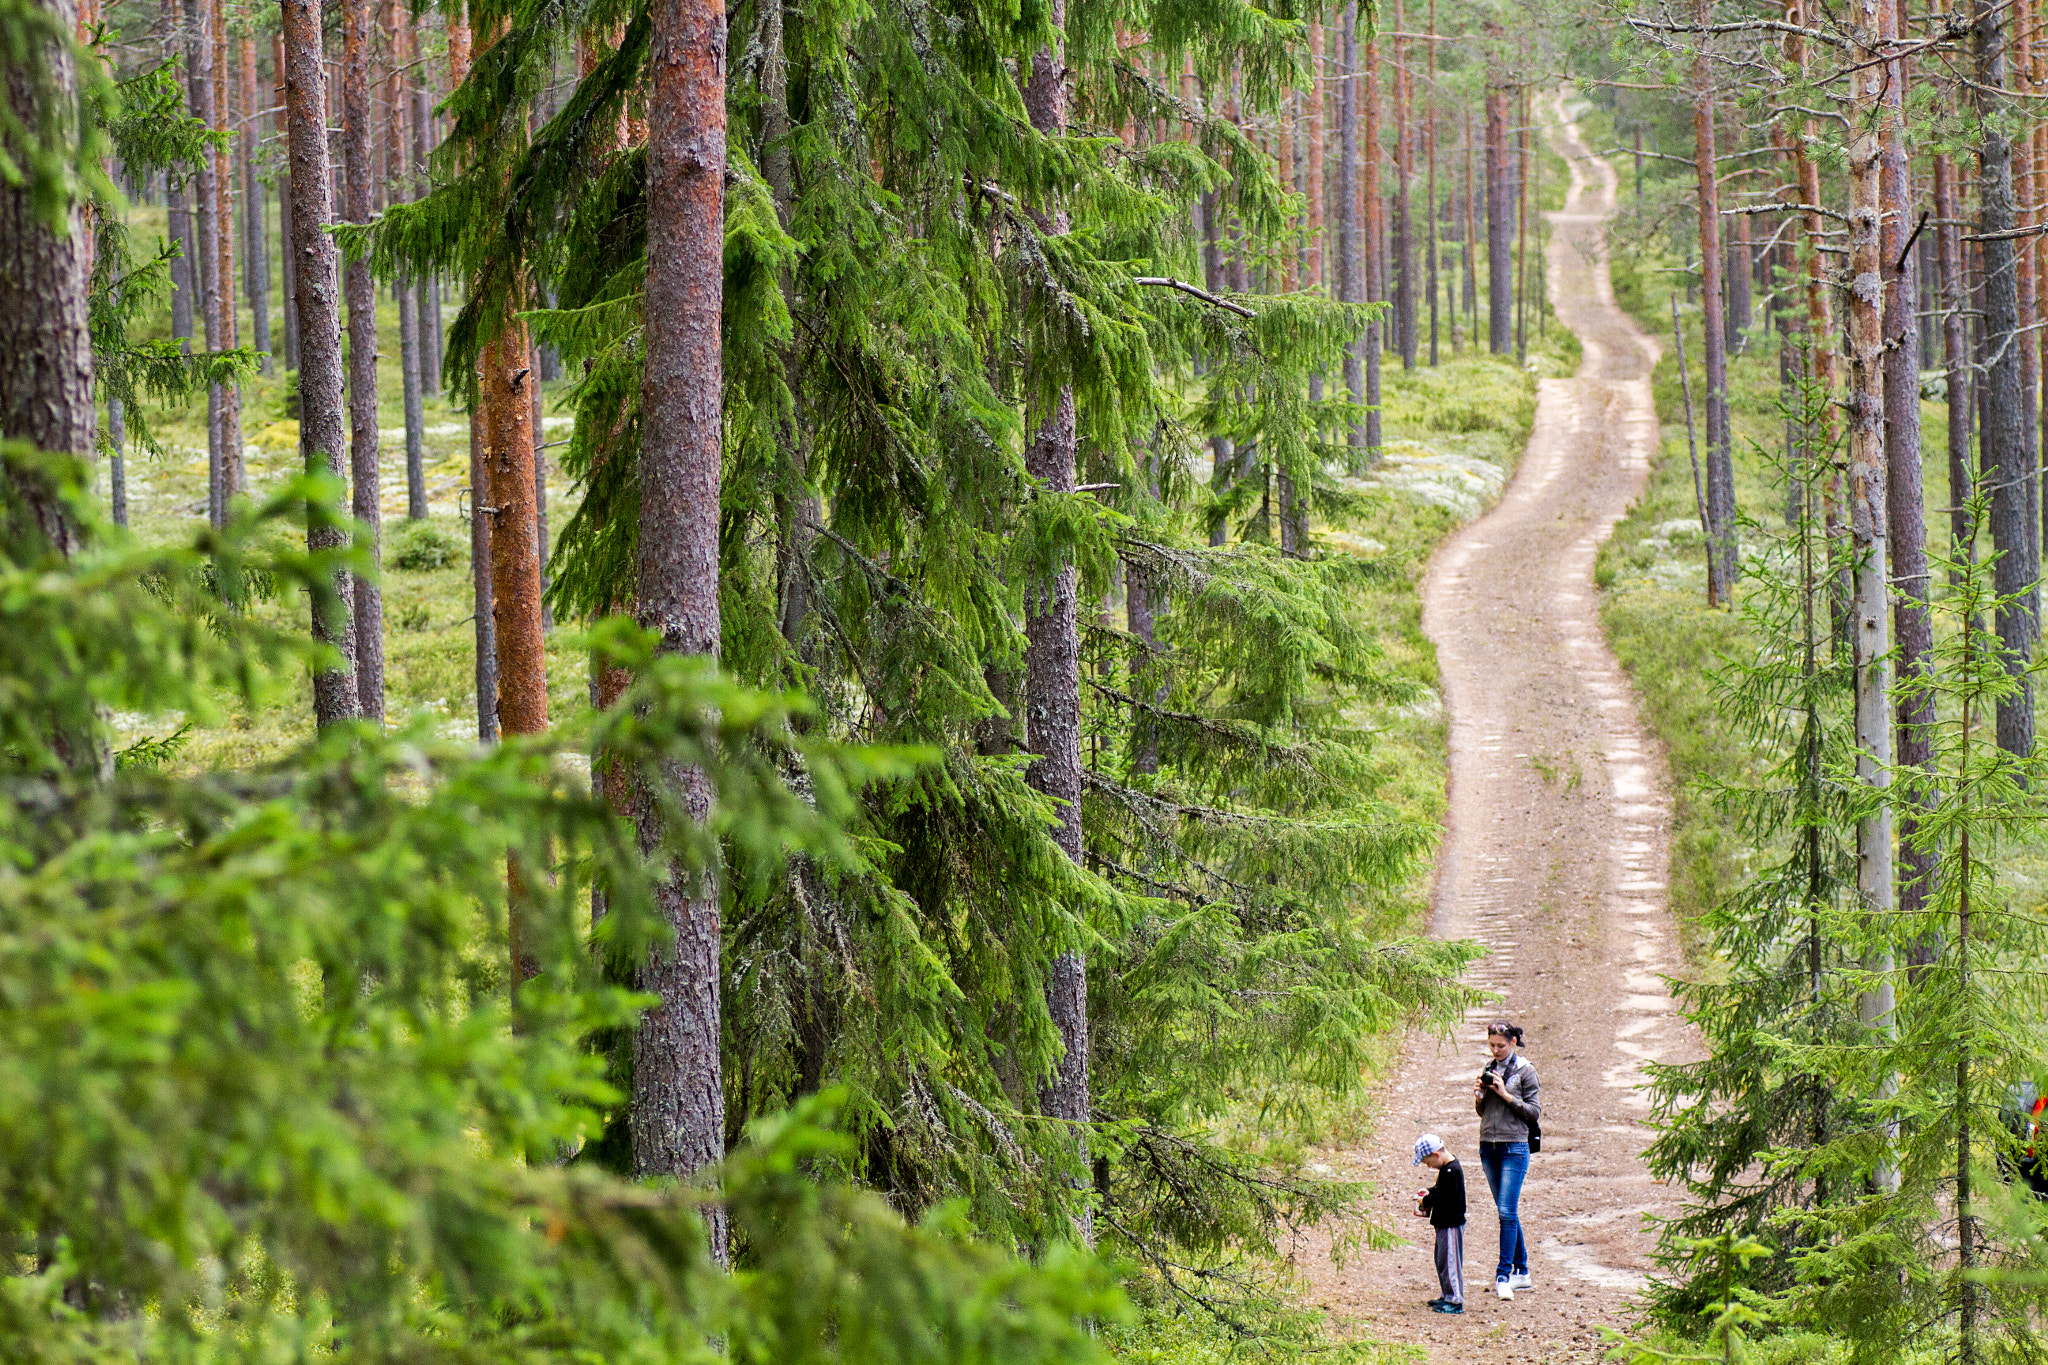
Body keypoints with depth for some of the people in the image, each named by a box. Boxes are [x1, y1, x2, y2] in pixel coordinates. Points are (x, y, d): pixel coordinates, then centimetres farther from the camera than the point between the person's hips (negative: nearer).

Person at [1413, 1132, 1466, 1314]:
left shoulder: (1452, 1171, -21)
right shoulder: (1447, 1168, 11)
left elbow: (1448, 1198, -26)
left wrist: (1427, 1200, -16)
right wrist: (1430, 1192, 9)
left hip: (1451, 1225, -11)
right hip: (1444, 1224, 11)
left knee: (1449, 1261, -6)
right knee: (1442, 1260, 19)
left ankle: (1454, 1301, -2)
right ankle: (1447, 1296, 28)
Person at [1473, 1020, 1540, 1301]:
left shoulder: (1525, 1071, -4)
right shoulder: (1490, 1069, 12)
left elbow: (1534, 1112, -7)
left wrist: (1506, 1095, -14)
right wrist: (1479, 1095, -2)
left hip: (1514, 1148, -6)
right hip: (1488, 1147, 6)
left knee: (1507, 1211, -13)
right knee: (1507, 1212, 10)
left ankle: (1503, 1276, -14)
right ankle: (1521, 1271, 17)